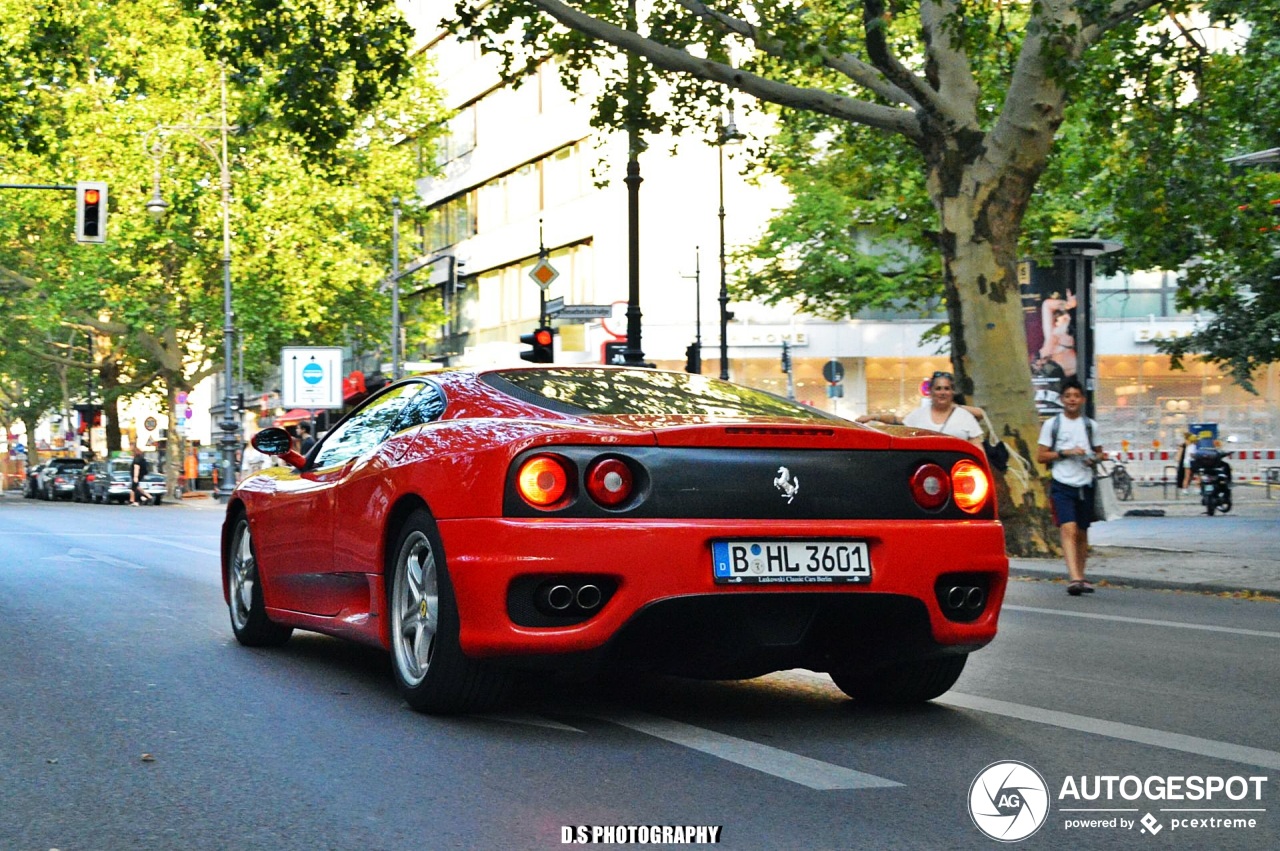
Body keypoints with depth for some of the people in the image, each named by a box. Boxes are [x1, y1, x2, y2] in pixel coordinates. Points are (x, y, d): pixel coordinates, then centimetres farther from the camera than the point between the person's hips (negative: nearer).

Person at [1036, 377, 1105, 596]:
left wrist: (1095, 458, -3)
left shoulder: (1091, 425, 11)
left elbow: (1099, 452, 20)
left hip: (1085, 485, 3)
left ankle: (1080, 576, 22)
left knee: (1082, 533, 10)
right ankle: (1074, 578, -26)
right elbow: (1040, 456, 0)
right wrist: (1065, 452, -12)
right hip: (1062, 486, -3)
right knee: (1068, 529, -18)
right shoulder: (1051, 424, 2)